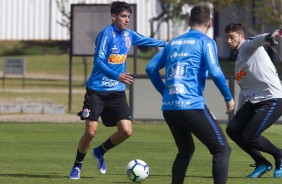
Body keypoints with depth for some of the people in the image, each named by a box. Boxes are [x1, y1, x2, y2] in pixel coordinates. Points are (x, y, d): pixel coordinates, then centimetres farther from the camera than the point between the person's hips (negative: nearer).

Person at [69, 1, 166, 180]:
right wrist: (117, 76, -33)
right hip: (97, 91, -6)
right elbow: (99, 61, -22)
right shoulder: (106, 34, -14)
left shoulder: (128, 34, 7)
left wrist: (164, 43, 42)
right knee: (91, 131, -9)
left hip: (117, 91, 6)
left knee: (126, 131, -8)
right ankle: (77, 165, 15)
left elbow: (146, 40, 30)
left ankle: (100, 152, 19)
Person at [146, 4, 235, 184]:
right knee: (222, 149, -1)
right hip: (193, 106, -6)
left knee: (186, 151, 25)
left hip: (169, 107, 7)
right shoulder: (206, 42, 1)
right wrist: (228, 98, 0)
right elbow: (214, 72, -11)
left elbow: (151, 68, 20)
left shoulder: (174, 42, 18)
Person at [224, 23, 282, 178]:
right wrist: (238, 113, 25)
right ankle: (262, 163, 11)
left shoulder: (248, 46, -6)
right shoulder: (239, 60, 21)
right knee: (232, 130, 0)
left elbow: (256, 41, -33)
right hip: (253, 101, 9)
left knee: (250, 136, -16)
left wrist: (268, 37, -56)